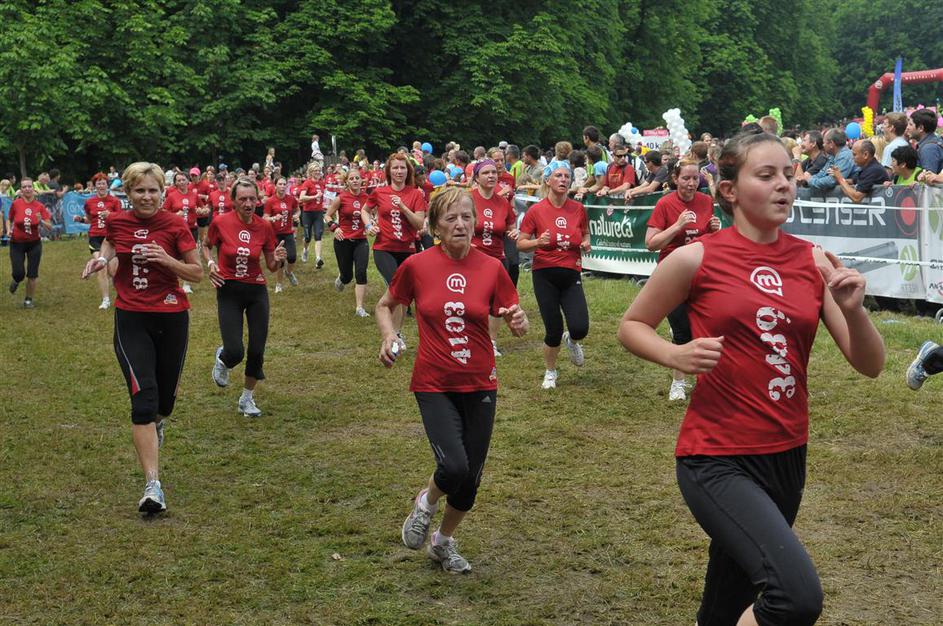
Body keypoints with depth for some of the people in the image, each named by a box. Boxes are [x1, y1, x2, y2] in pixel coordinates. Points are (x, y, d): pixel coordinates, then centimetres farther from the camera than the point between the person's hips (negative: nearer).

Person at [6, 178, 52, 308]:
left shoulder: (40, 206, -8)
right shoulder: (15, 204, -7)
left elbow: (49, 226, -8)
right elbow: (9, 219, 9)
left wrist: (41, 221, -27)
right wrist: (8, 230, -9)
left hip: (34, 243, 0)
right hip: (17, 243, 0)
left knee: (32, 275, 0)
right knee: (19, 274, -9)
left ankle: (28, 300, 19)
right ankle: (16, 281, 29)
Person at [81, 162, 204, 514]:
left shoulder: (175, 225, -8)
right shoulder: (116, 222, -2)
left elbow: (197, 273, -4)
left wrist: (166, 259, -20)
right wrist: (101, 258, -1)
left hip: (171, 319, 0)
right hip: (131, 319, 0)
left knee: (165, 397, 15)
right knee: (143, 396, -15)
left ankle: (157, 423, 56)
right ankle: (153, 486, -18)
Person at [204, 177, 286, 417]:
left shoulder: (265, 226, -5)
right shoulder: (220, 222, -11)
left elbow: (271, 267, 3)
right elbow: (206, 246, 11)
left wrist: (278, 260, -18)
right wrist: (210, 263, -8)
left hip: (257, 291, 2)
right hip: (229, 291, -2)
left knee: (257, 350, 1)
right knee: (235, 352, -13)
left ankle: (247, 399, 24)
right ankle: (222, 359, 27)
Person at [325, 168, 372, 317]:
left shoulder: (366, 197, -2)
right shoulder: (341, 198, -8)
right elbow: (328, 215, 2)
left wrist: (369, 226, -8)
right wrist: (334, 227, -15)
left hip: (361, 241, 2)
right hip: (343, 241, -2)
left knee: (361, 273, -15)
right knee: (347, 276, 7)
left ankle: (359, 308, -9)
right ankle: (340, 278, 48)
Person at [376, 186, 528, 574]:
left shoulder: (492, 268, -5)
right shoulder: (416, 266, -8)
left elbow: (515, 321, 3)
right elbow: (385, 305, 9)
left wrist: (518, 323, -21)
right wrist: (388, 337, -10)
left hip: (479, 385, 2)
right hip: (434, 384, -2)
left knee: (470, 478, 8)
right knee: (454, 466, -21)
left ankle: (444, 541, 36)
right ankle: (426, 503, 16)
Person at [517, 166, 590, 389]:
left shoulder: (578, 209, 2)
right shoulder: (536, 210, -5)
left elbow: (585, 233, 19)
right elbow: (520, 243, -2)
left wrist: (586, 243, -4)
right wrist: (538, 242, -22)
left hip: (571, 275, 2)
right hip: (545, 274, -2)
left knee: (580, 328, -12)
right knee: (553, 330, -1)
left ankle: (572, 340, 27)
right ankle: (550, 372, 26)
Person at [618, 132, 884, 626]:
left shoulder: (814, 263, 3)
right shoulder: (696, 258, -8)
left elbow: (870, 365, 4)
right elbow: (631, 326, 5)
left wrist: (853, 310, -15)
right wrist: (676, 355, -14)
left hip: (787, 455, 5)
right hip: (716, 459, -5)